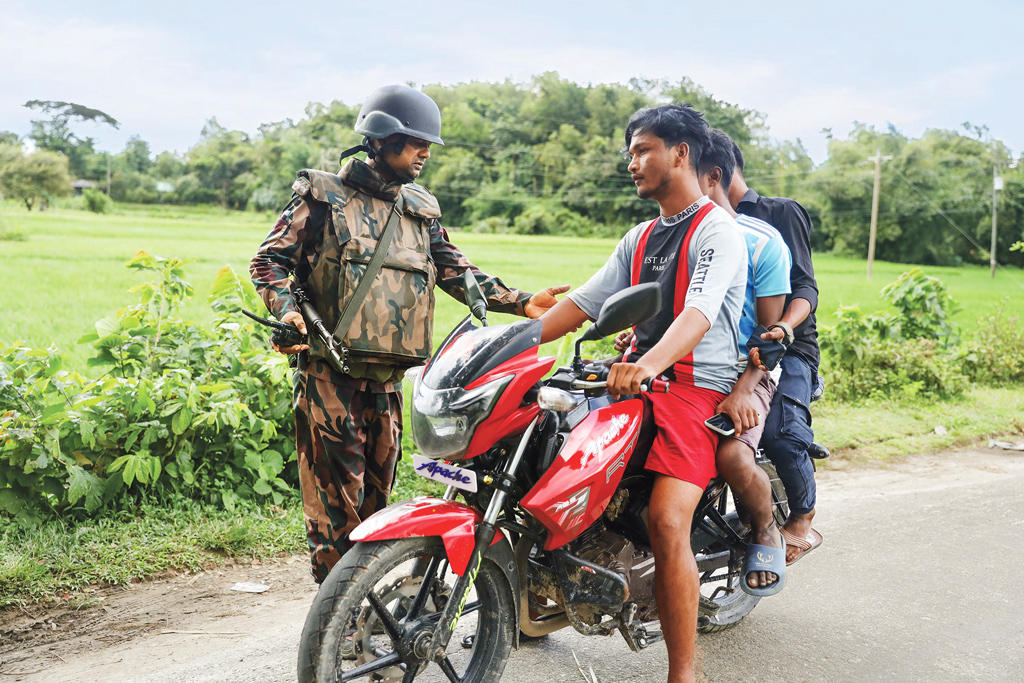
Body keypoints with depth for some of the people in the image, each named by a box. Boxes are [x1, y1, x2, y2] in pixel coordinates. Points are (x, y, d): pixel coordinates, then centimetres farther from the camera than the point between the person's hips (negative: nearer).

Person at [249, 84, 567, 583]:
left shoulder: (421, 210, 17)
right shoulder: (323, 195, 2)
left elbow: (457, 271, 13)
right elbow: (270, 259, 1)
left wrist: (519, 302, 2)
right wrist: (285, 309, -18)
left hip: (387, 379, 5)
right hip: (330, 374, -5)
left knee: (374, 497, 11)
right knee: (337, 502, -7)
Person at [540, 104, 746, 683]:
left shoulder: (718, 230, -5)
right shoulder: (641, 238, 22)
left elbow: (699, 312, -23)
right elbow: (583, 302, 20)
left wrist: (651, 363, -42)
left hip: (698, 386, -8)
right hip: (637, 380, 8)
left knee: (667, 523, -24)